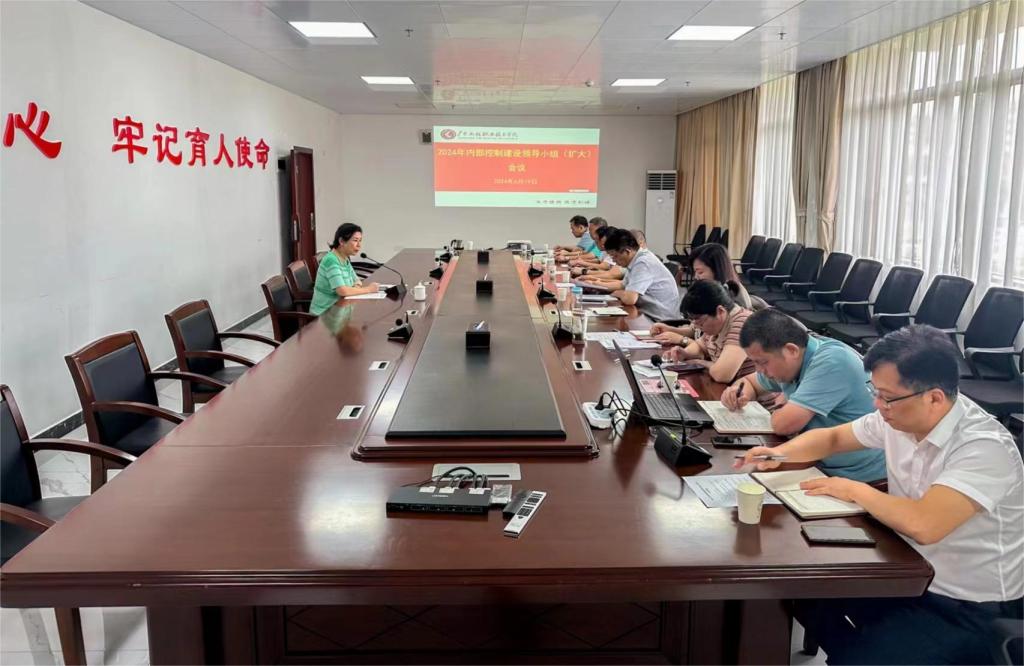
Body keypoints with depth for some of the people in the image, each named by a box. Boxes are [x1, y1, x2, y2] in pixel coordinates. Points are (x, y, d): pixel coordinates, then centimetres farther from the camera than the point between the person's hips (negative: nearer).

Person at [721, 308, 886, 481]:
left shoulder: (831, 361, -23)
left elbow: (783, 425, -27)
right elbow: (750, 382, 20)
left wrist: (781, 405, -5)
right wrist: (741, 392, -2)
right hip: (821, 465, 7)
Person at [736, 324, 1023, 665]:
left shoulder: (984, 448, -27)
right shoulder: (900, 417, -4)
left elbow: (923, 524, -39)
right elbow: (833, 437, 13)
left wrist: (854, 490, -22)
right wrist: (779, 453, -6)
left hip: (968, 610, -8)